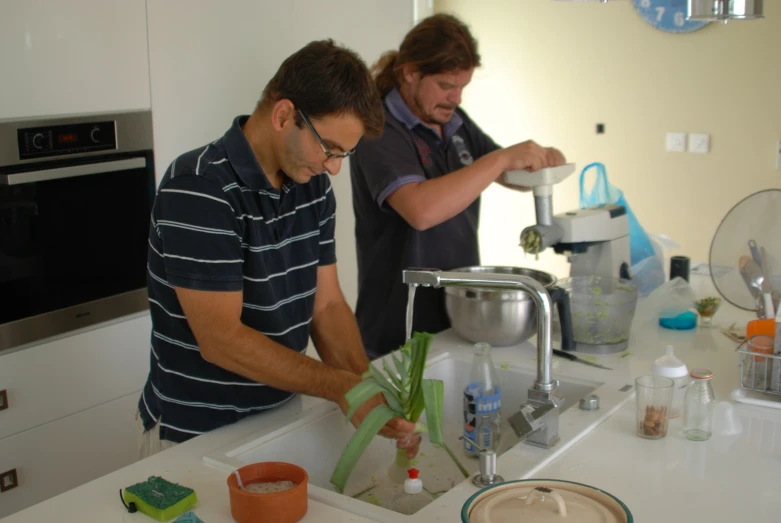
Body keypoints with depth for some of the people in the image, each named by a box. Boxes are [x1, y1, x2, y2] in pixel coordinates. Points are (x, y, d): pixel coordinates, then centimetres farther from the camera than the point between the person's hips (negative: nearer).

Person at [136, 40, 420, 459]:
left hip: (282, 416, 7)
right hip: (196, 436, -6)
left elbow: (326, 305, 2)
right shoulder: (197, 188, -23)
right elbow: (221, 339, -26)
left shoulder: (314, 187, 0)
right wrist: (343, 387, -27)